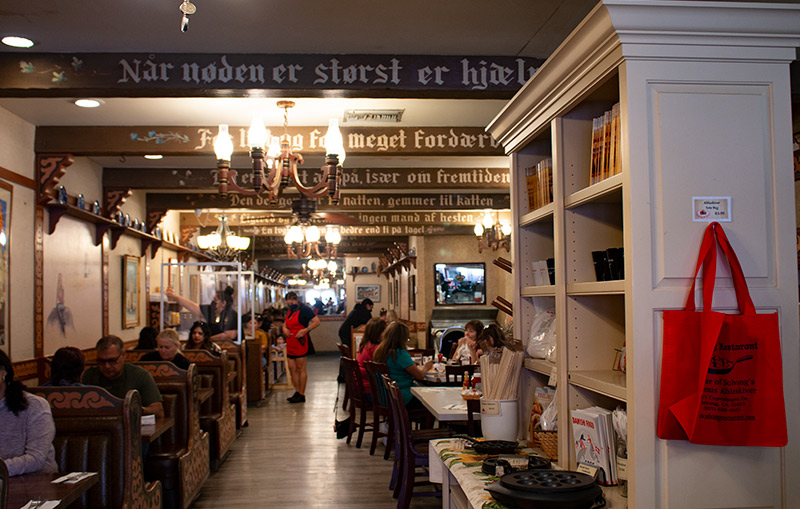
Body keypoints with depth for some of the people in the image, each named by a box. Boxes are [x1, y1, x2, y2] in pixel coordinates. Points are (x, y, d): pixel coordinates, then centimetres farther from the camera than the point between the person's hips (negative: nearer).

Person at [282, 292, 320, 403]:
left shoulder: (304, 309, -8)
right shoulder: (290, 311, 18)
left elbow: (317, 322, -13)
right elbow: (285, 324, 29)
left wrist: (305, 330, -21)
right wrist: (285, 329, 5)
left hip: (301, 342, -8)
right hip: (291, 343, 8)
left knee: (301, 368, -4)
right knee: (292, 368, 7)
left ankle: (302, 395, 0)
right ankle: (297, 392, 15)